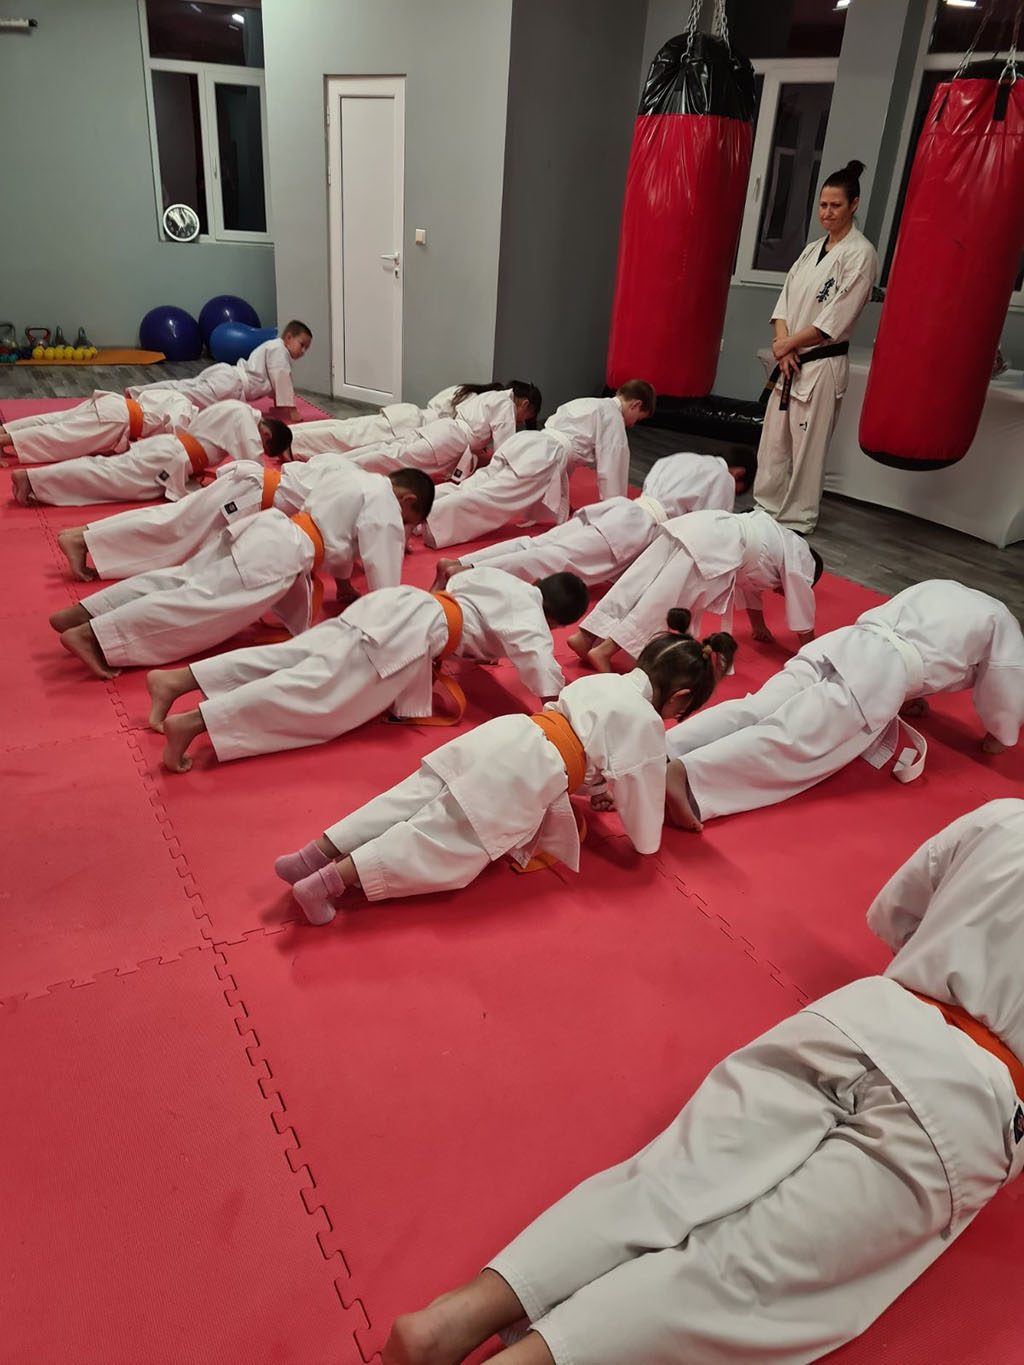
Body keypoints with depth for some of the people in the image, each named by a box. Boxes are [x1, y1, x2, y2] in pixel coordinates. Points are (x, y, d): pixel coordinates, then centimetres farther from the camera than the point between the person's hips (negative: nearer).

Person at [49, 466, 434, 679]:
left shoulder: (355, 478, 27)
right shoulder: (386, 506, 0)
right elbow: (383, 574, -4)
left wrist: (344, 585, 45)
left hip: (268, 528, 9)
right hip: (281, 553, -9)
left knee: (184, 580, 7)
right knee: (203, 601, -18)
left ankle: (81, 613, 0)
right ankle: (92, 635, -28)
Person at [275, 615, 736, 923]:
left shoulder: (602, 681, 24)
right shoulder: (646, 725, 2)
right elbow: (642, 810, 7)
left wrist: (598, 790, 36)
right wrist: (647, 838, 27)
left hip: (507, 735, 8)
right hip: (526, 775, -8)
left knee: (416, 800, 7)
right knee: (444, 845, -9)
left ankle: (316, 853, 0)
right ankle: (329, 880, -20)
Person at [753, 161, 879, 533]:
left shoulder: (860, 255, -9)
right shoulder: (812, 250, 14)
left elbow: (834, 321, -15)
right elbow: (786, 298, 9)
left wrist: (788, 344, -10)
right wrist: (782, 342, -8)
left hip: (823, 366, -7)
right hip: (789, 362, 7)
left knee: (806, 446, -3)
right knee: (773, 438, 12)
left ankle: (797, 519, 7)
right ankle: (766, 506, 25)